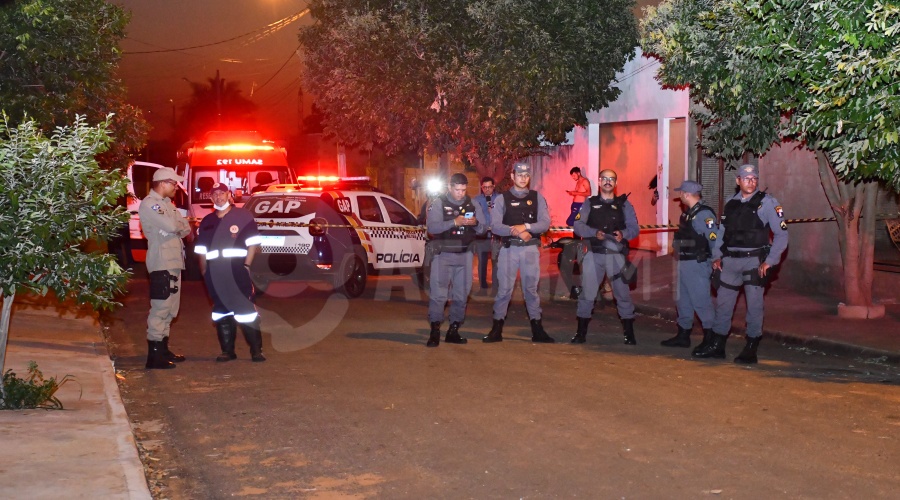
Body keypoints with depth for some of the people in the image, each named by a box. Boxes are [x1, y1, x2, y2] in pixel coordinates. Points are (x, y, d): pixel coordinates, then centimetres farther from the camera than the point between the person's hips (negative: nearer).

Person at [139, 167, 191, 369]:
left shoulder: (167, 203, 19)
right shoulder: (149, 204, -11)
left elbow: (185, 228, 14)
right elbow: (171, 226, -23)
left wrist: (181, 227, -7)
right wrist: (181, 225, -3)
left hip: (173, 261, 10)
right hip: (161, 263, -10)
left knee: (170, 309, 15)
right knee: (160, 308, -11)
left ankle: (163, 350, 24)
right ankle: (154, 357, -11)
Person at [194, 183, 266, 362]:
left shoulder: (243, 216, 2)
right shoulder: (207, 222, 16)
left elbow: (253, 243, -3)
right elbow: (201, 250, 18)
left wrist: (246, 265, -11)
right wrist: (204, 270, 8)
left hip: (237, 271, -5)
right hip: (215, 275, 5)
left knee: (246, 310, -7)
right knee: (221, 313, 8)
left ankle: (256, 350, -1)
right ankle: (227, 351, 16)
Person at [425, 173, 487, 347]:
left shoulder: (472, 204, 7)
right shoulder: (439, 203, -3)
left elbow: (483, 228, 6)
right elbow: (432, 227, -16)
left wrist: (476, 223, -17)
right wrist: (454, 222, -26)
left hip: (465, 254, 4)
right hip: (443, 254, -4)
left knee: (461, 294, 7)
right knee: (438, 293, -9)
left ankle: (453, 331, 15)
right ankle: (435, 331, -6)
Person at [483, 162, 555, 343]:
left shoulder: (537, 198, 7)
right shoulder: (502, 199, 3)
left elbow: (545, 223, -3)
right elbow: (495, 226, -7)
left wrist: (526, 226, -17)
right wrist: (517, 232, -17)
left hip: (530, 249, 1)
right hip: (509, 248, -1)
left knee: (531, 288, 7)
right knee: (504, 289, 0)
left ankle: (537, 330, 11)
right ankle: (497, 329, 6)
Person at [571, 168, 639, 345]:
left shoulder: (624, 204, 10)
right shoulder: (590, 203, 11)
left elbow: (634, 228, 3)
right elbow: (578, 225, 0)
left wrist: (623, 234, -19)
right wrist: (595, 233, -18)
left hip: (616, 254, 0)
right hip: (594, 254, 1)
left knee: (622, 293, -1)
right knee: (587, 293, 2)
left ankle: (629, 333, 7)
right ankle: (581, 332, 10)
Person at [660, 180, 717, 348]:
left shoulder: (704, 214, -17)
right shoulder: (688, 213, 14)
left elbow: (714, 238, -20)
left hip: (696, 264, -10)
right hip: (683, 263, 10)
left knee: (701, 300, -6)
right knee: (683, 300, 15)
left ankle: (710, 337, 1)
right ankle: (683, 336, 24)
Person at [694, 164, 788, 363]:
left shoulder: (767, 203, -5)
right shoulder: (731, 203, 10)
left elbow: (781, 234, -7)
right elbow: (722, 232, 17)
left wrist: (769, 262, -12)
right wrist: (717, 256, 6)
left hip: (754, 261, -5)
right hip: (730, 261, 5)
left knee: (754, 305, -1)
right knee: (723, 302, 9)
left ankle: (751, 350, 7)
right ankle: (717, 345, 20)